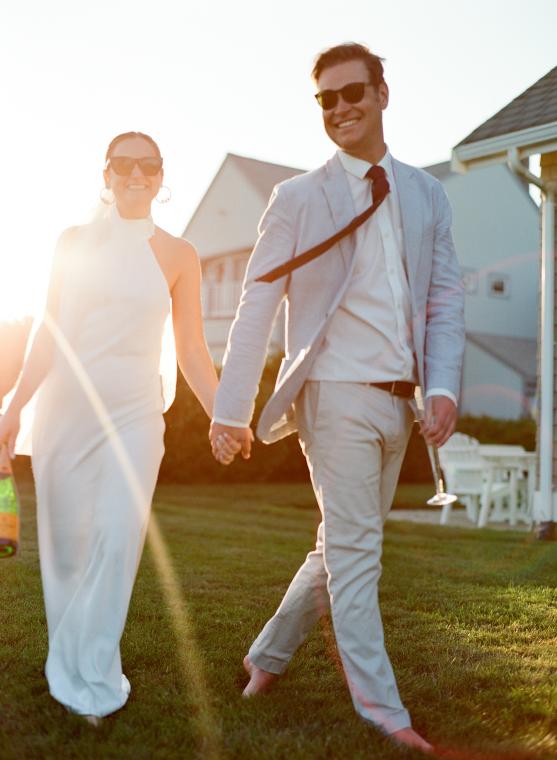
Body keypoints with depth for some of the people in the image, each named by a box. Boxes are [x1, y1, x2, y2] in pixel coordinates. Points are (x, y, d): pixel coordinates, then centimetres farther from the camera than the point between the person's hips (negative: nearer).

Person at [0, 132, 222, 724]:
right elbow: (48, 334, 8)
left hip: (133, 414, -1)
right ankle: (71, 666, 26)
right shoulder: (74, 242, 7)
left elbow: (192, 351, 3)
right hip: (64, 408, 2)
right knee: (65, 543, 6)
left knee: (118, 539, -15)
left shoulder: (176, 255, 4)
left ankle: (90, 685, -4)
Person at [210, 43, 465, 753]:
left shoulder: (427, 196, 11)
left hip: (398, 401, 5)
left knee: (343, 546, 13)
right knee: (354, 553, -3)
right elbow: (256, 308, -4)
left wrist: (443, 386, -7)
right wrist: (230, 409, -9)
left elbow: (446, 299, 8)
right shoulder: (297, 198, 0)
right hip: (338, 393, -5)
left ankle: (268, 655, 32)